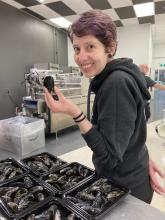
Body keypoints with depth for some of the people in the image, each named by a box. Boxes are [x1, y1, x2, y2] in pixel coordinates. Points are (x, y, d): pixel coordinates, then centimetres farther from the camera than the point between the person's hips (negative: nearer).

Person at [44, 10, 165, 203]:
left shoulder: (117, 82, -29)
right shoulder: (111, 79, 1)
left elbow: (111, 155, -27)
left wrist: (76, 114, -32)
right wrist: (144, 159, 4)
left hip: (125, 189, -8)